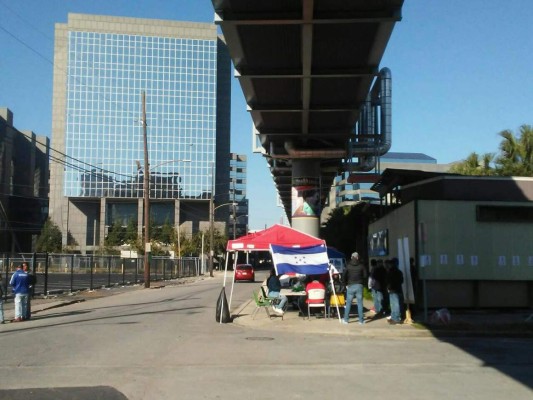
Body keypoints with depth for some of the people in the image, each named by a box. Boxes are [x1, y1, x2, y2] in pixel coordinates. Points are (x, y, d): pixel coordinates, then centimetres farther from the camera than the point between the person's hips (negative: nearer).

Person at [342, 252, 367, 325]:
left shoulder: (348, 266, 0)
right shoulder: (361, 266, 1)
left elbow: (344, 276, -3)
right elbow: (365, 276, 0)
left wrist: (345, 284, 7)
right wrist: (362, 283, 13)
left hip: (350, 286, 0)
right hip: (359, 286, 0)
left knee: (348, 303, 7)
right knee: (360, 303, 4)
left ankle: (346, 319, 9)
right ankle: (361, 320, 4)